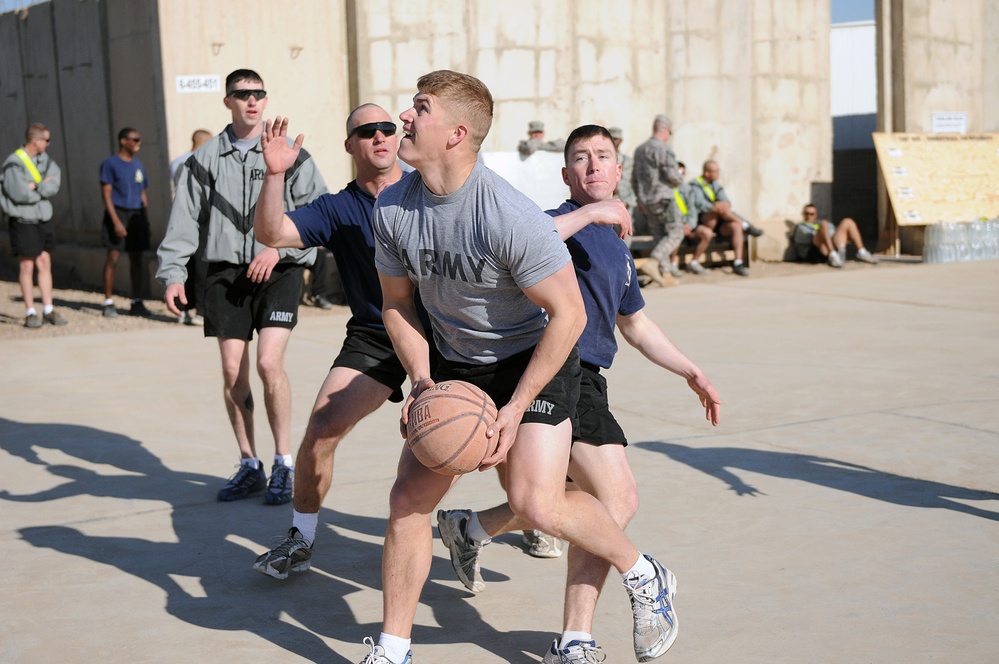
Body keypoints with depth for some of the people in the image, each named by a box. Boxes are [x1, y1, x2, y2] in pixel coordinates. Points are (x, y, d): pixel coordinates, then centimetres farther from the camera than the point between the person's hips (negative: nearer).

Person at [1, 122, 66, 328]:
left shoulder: (46, 160, 8)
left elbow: (54, 185, -4)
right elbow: (20, 193, -21)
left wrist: (34, 187, -17)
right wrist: (43, 186, -8)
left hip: (44, 219, 6)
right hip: (23, 221, -6)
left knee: (45, 263, 7)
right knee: (27, 266, 0)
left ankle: (48, 310, 12)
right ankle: (30, 313, 7)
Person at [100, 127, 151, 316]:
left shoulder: (138, 165, 15)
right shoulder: (110, 164, -4)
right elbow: (106, 194, -10)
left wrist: (145, 219, 12)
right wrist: (116, 221, -18)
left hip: (137, 215, 6)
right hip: (118, 213, -6)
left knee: (136, 259, 7)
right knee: (113, 257, -6)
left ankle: (137, 302, 13)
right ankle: (108, 302, 0)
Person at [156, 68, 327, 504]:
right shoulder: (205, 158, 10)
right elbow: (184, 220, 8)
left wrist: (280, 247, -13)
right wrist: (172, 274, -1)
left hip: (278, 272, -3)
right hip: (226, 272, 3)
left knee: (268, 362, -15)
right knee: (233, 371, 2)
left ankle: (284, 464, -1)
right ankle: (249, 466, 15)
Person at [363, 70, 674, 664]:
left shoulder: (510, 217, -28)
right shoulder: (392, 209, -9)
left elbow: (568, 315, -21)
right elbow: (397, 303, 6)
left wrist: (515, 408, -21)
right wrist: (422, 380, -8)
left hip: (536, 357, -6)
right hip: (457, 367, 6)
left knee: (538, 504, -18)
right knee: (408, 498, -2)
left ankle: (645, 577, 11)